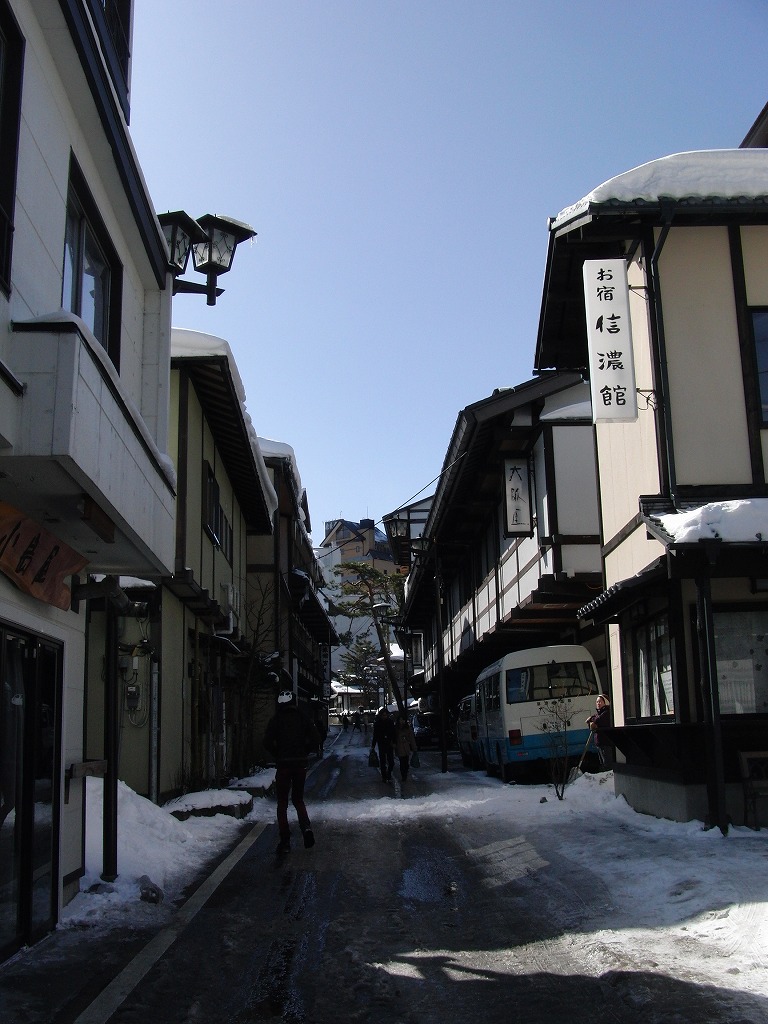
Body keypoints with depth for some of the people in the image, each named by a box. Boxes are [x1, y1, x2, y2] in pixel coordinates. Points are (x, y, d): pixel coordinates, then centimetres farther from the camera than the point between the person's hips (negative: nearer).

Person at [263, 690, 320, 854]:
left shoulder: (276, 719, -5)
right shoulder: (303, 718, 2)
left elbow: (268, 742, -12)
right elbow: (315, 740, -1)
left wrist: (278, 755, 3)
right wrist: (303, 752, 10)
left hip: (283, 765, -3)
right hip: (301, 764, 3)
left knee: (282, 803, 7)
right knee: (298, 799, 19)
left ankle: (285, 841, 3)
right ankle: (306, 827, -5)